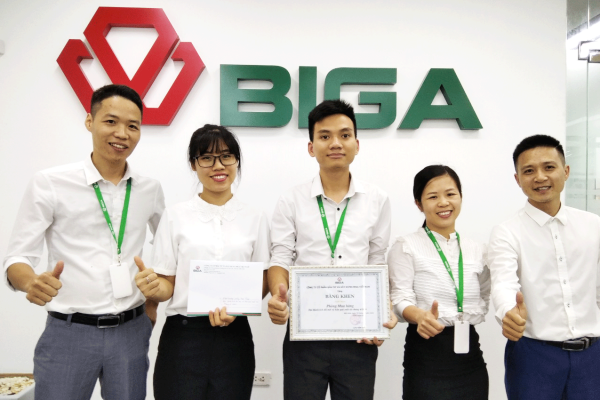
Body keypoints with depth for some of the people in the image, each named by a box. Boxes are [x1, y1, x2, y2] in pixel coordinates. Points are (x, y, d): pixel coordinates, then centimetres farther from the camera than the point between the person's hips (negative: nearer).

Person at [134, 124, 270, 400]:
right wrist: (153, 289, -21)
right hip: (182, 336, -1)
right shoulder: (175, 216, 0)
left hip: (234, 337, 1)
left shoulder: (255, 219, 3)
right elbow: (168, 285, 2)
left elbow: (262, 281, 5)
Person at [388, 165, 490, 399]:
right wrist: (420, 316, -32)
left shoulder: (477, 250, 9)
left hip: (469, 352, 4)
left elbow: (484, 300, 14)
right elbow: (400, 298, -14)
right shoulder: (406, 247, -5)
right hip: (426, 353, -4)